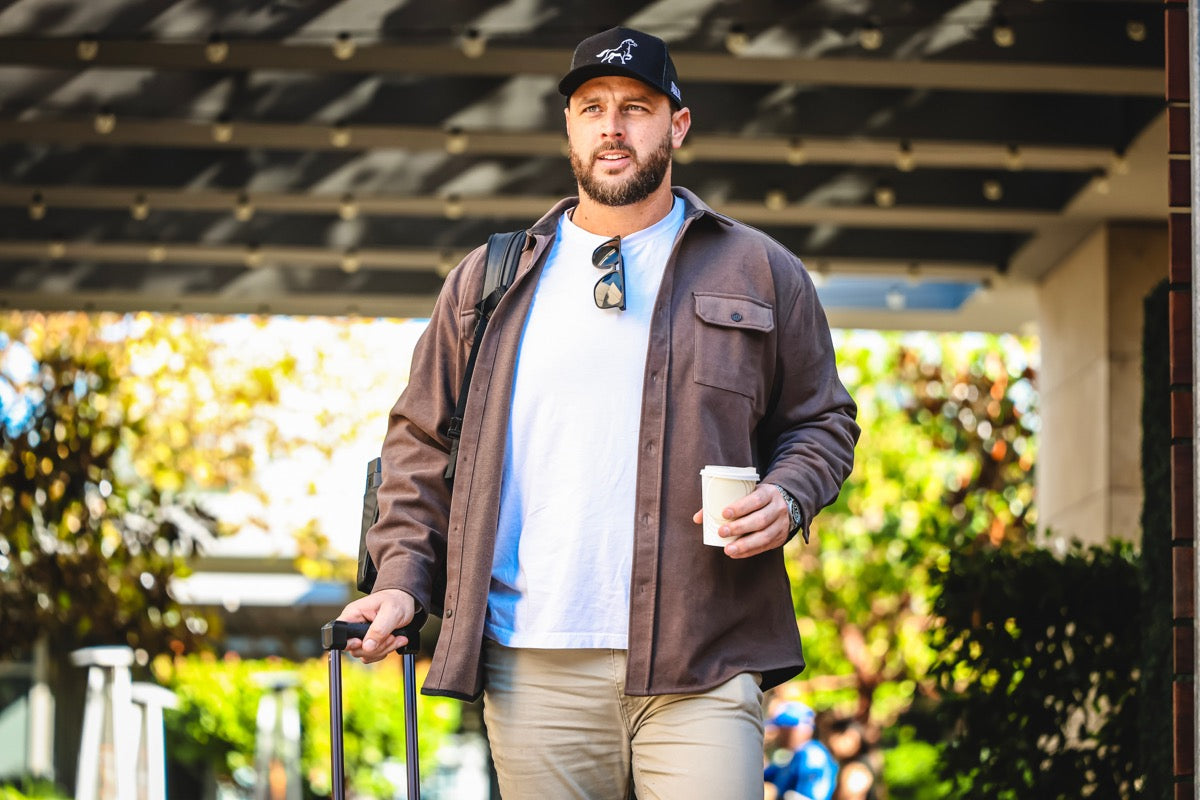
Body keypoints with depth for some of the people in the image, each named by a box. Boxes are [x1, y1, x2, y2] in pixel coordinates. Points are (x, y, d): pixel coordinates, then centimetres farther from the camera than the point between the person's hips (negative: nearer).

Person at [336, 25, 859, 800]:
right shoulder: (487, 282, 15)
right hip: (532, 666, 2)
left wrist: (786, 500, -6)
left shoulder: (760, 273, 11)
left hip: (700, 669, -1)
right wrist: (403, 579, 4)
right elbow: (423, 439, 17)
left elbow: (821, 421, 15)